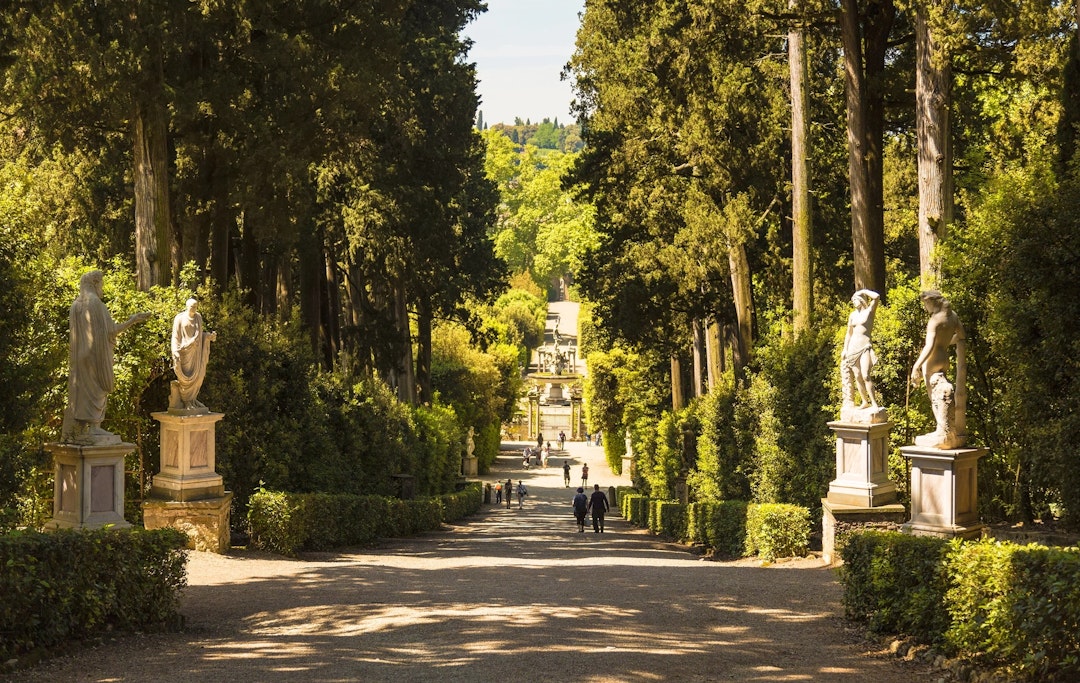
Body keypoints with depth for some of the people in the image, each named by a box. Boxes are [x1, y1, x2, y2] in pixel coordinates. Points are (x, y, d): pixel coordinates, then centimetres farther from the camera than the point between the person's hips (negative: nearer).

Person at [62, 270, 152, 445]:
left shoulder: (75, 305, 12)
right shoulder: (95, 303, -13)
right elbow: (110, 330, -15)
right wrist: (133, 320, -6)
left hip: (80, 355, 8)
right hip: (96, 353, -8)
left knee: (81, 390, 8)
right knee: (96, 389, -4)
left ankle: (77, 430, 7)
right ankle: (94, 428, -7)